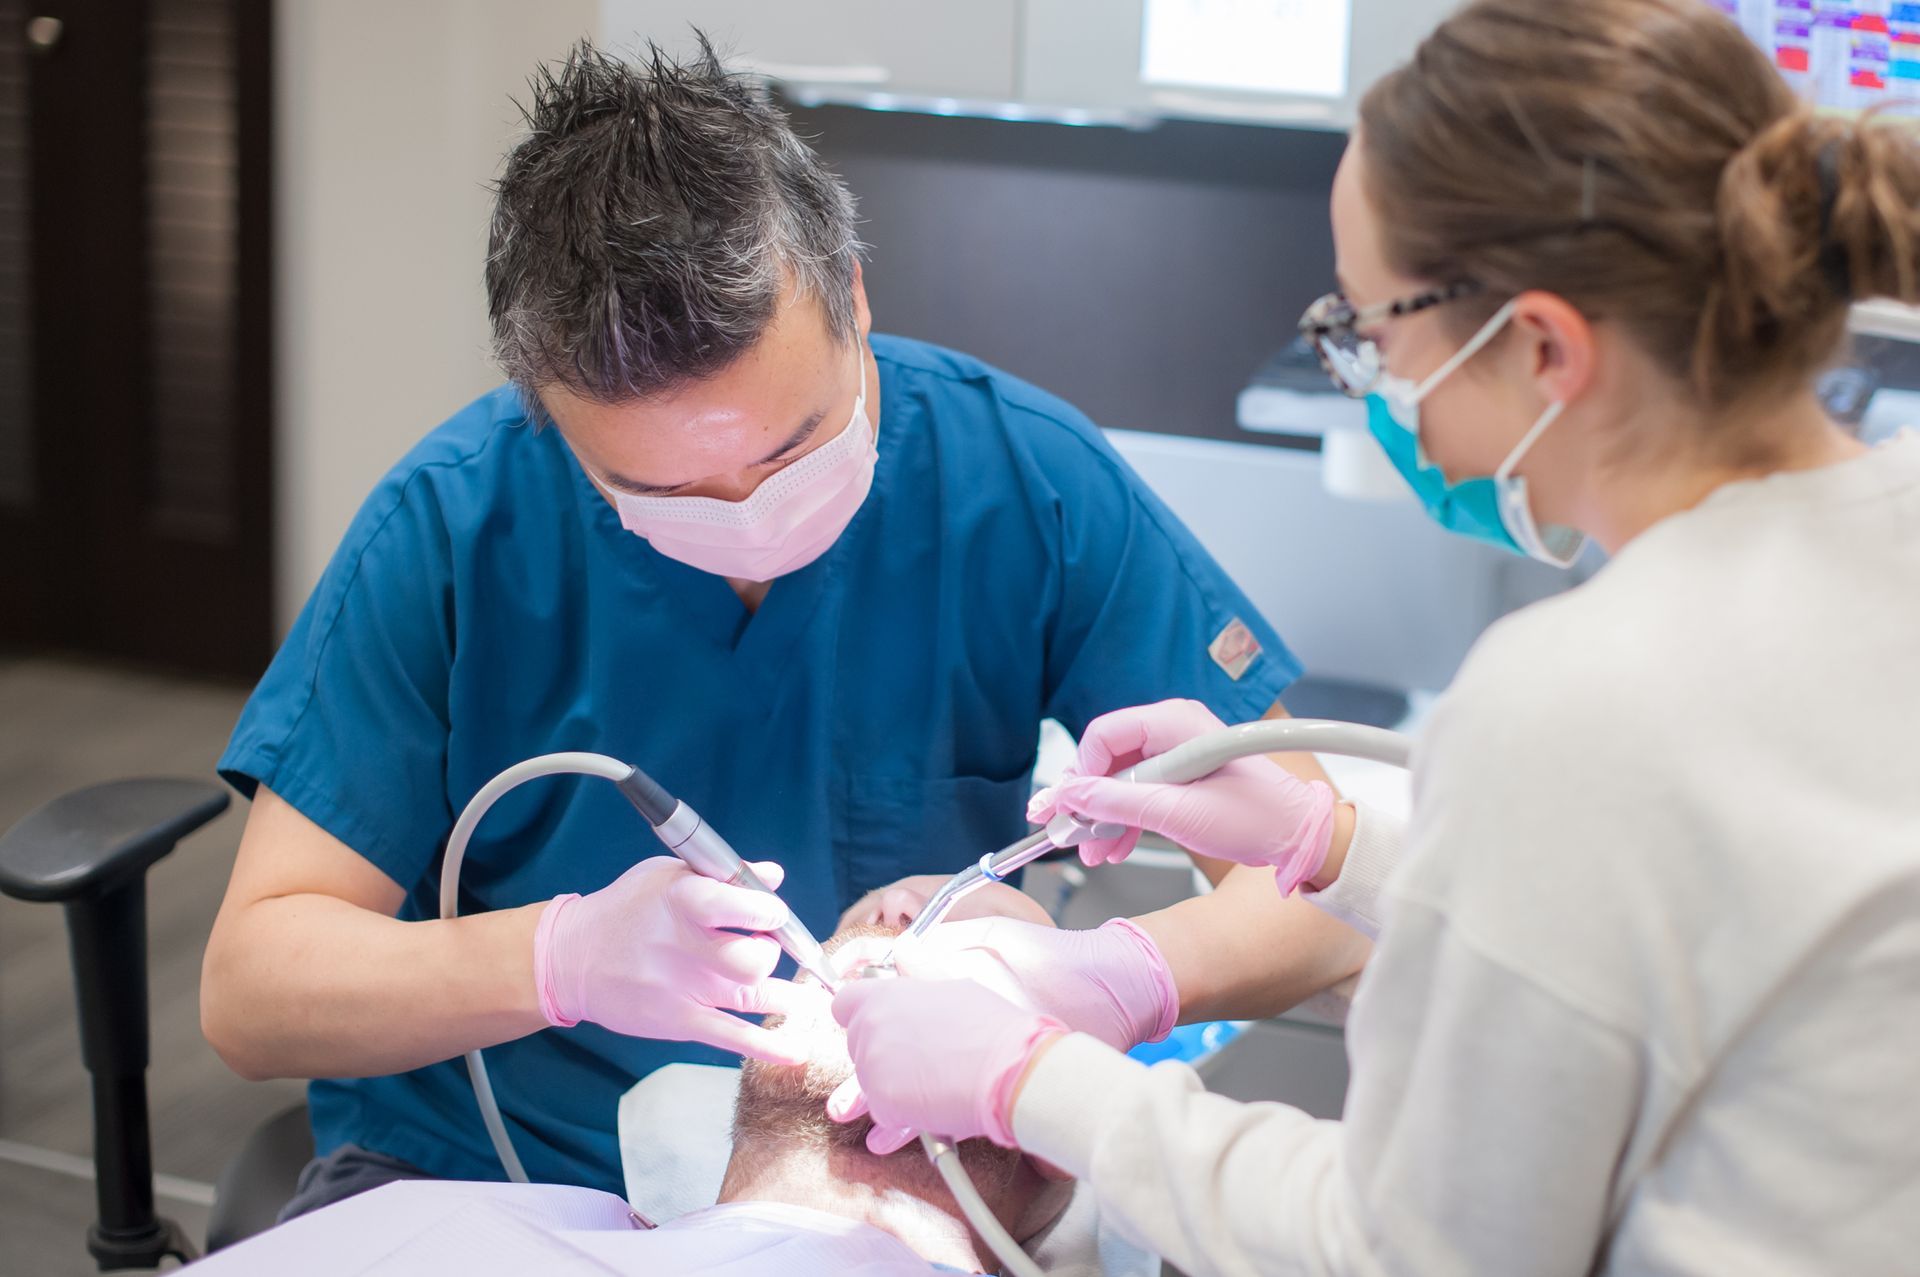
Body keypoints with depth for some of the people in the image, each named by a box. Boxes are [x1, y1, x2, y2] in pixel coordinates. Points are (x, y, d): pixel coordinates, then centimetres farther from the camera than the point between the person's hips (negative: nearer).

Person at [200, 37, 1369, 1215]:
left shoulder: (1032, 481, -12)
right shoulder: (452, 524, -12)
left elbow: (1332, 892, -9)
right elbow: (247, 991, -10)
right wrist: (562, 959, -26)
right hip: (474, 1165, 0)